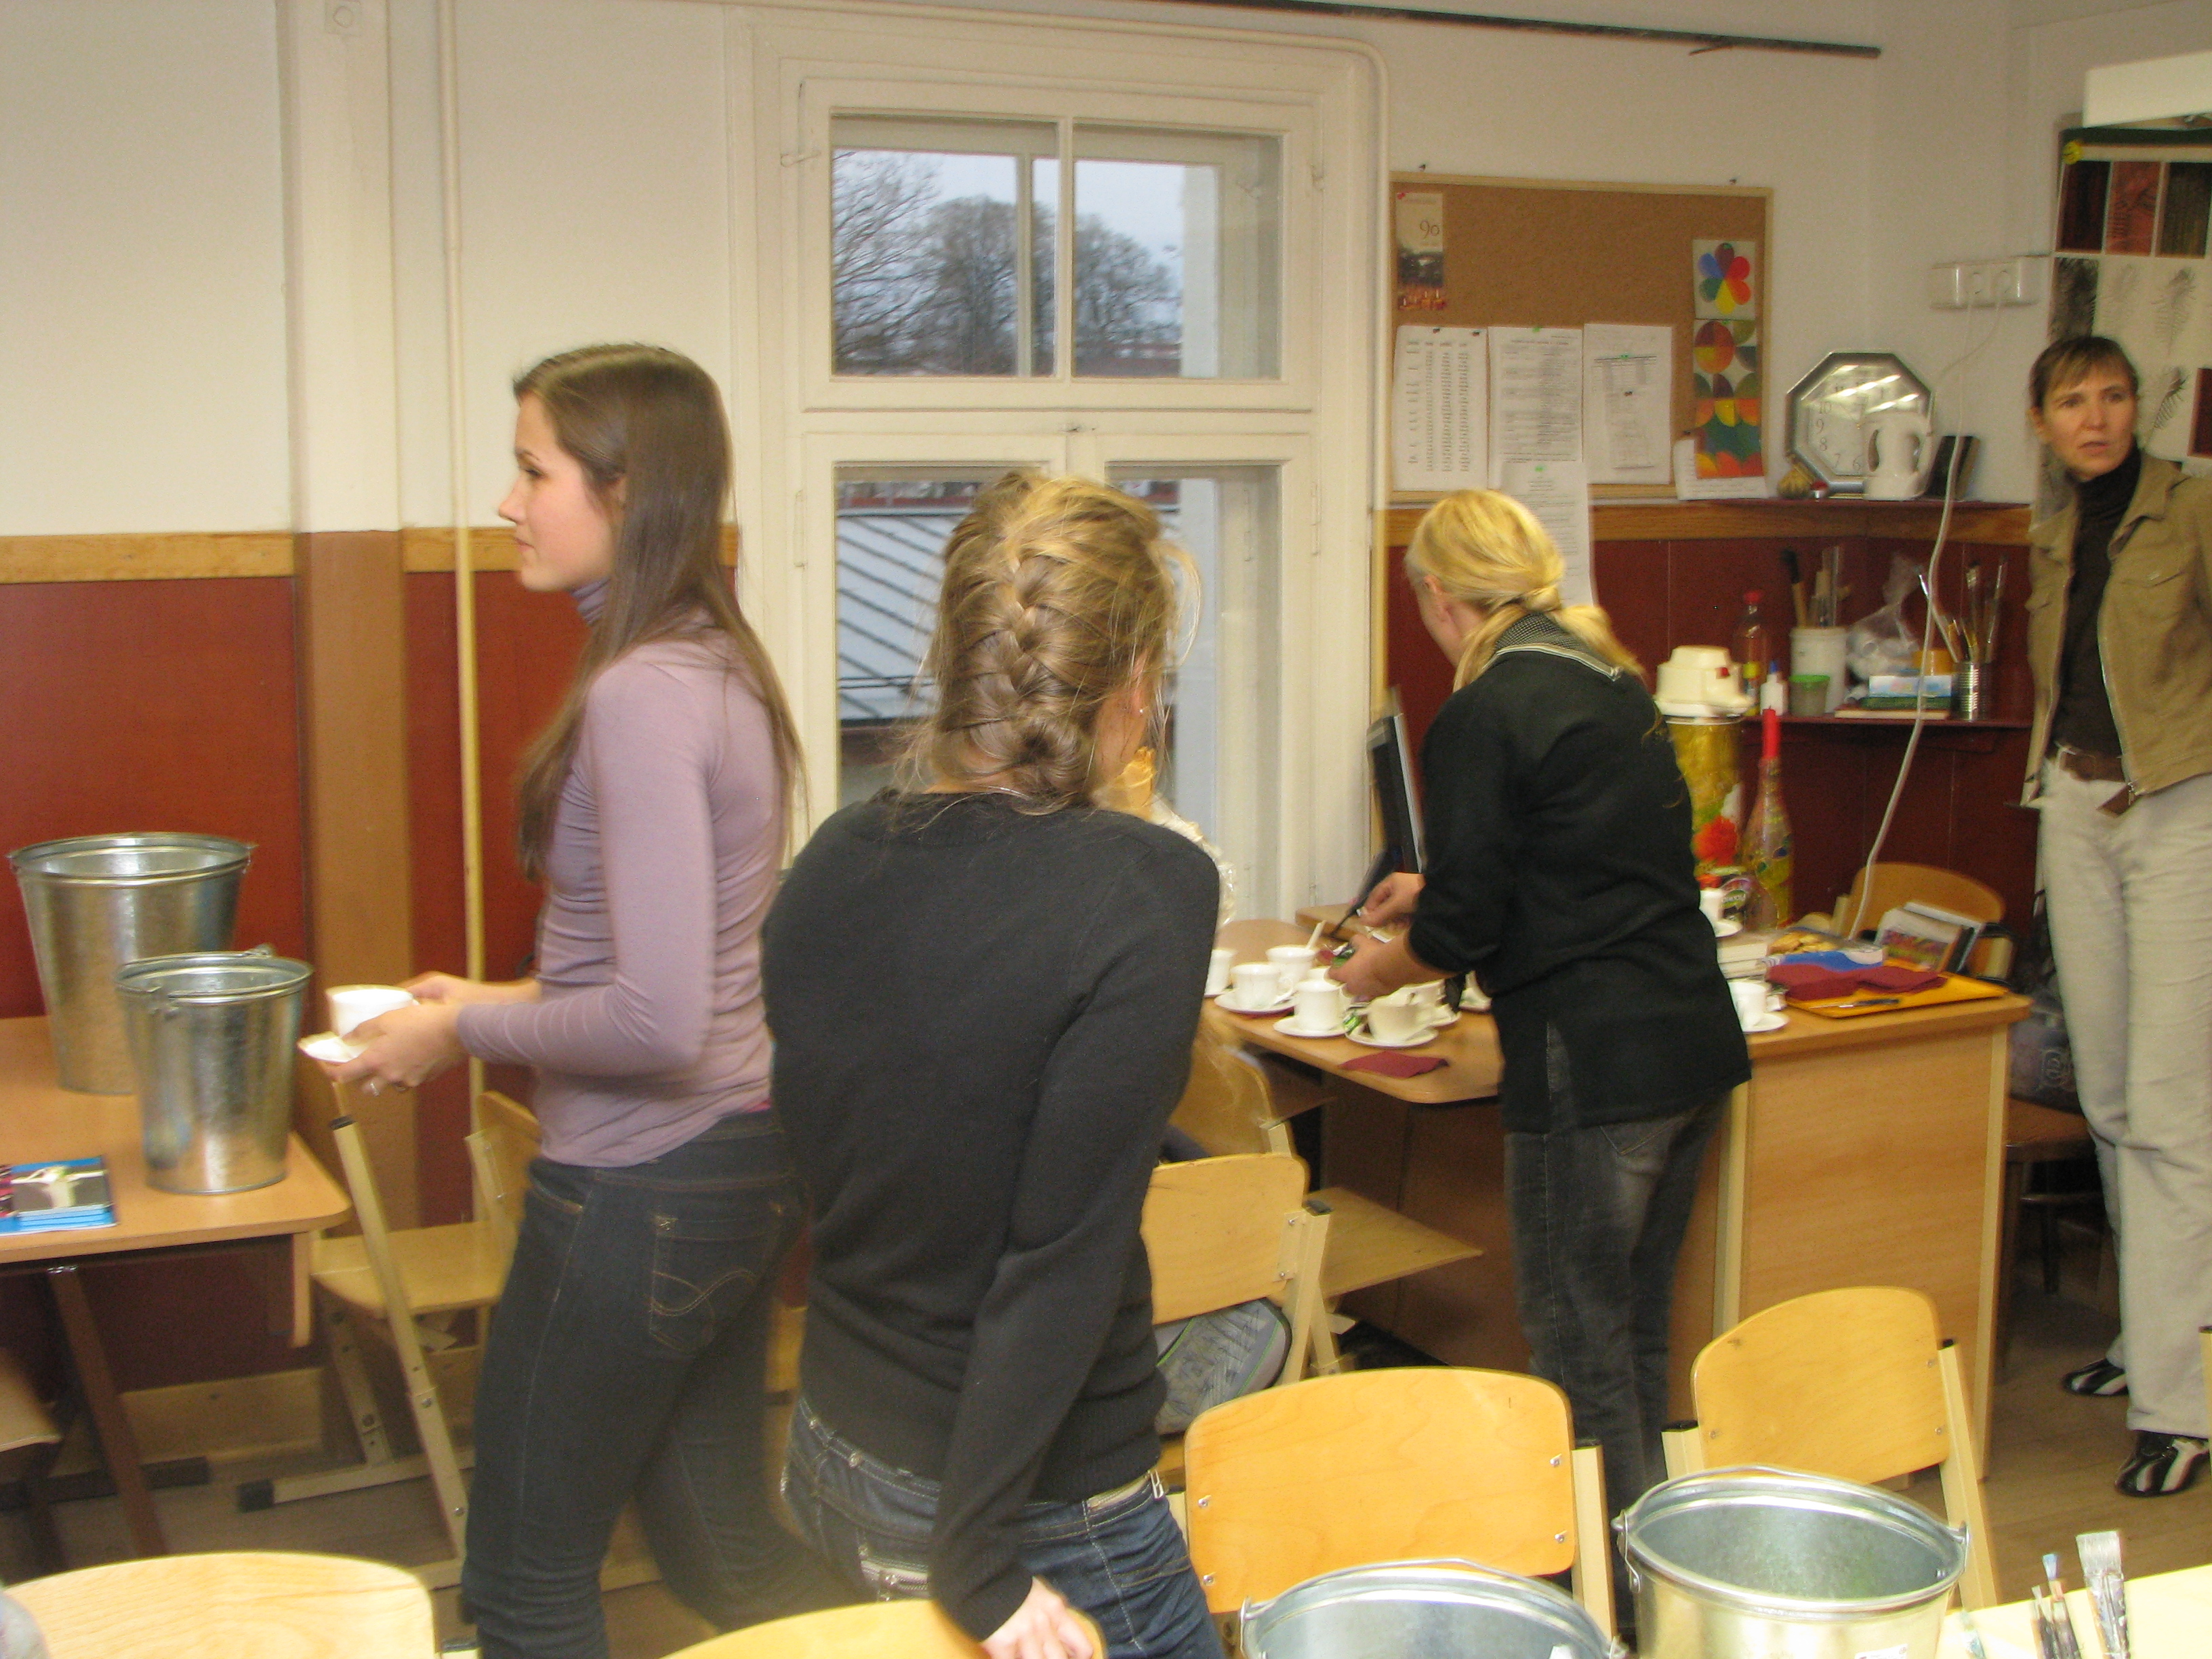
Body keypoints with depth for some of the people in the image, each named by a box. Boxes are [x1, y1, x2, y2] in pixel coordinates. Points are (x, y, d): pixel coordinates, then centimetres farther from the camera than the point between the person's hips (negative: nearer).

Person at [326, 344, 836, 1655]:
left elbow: (659, 1019, -27)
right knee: (720, 1543, 22)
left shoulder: (640, 693, -22)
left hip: (640, 1188, -9)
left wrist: (470, 1031, -12)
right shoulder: (721, 664, 6)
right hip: (743, 1156, 9)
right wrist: (516, 1001, 12)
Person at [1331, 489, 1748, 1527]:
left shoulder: (1482, 716, -13)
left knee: (1578, 1344, 3)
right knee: (1638, 1332, 19)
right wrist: (1437, 893, 34)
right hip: (1695, 1043, 9)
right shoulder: (1615, 684, 13)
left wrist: (1382, 970, 8)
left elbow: (1465, 927, -12)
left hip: (1592, 1066, -9)